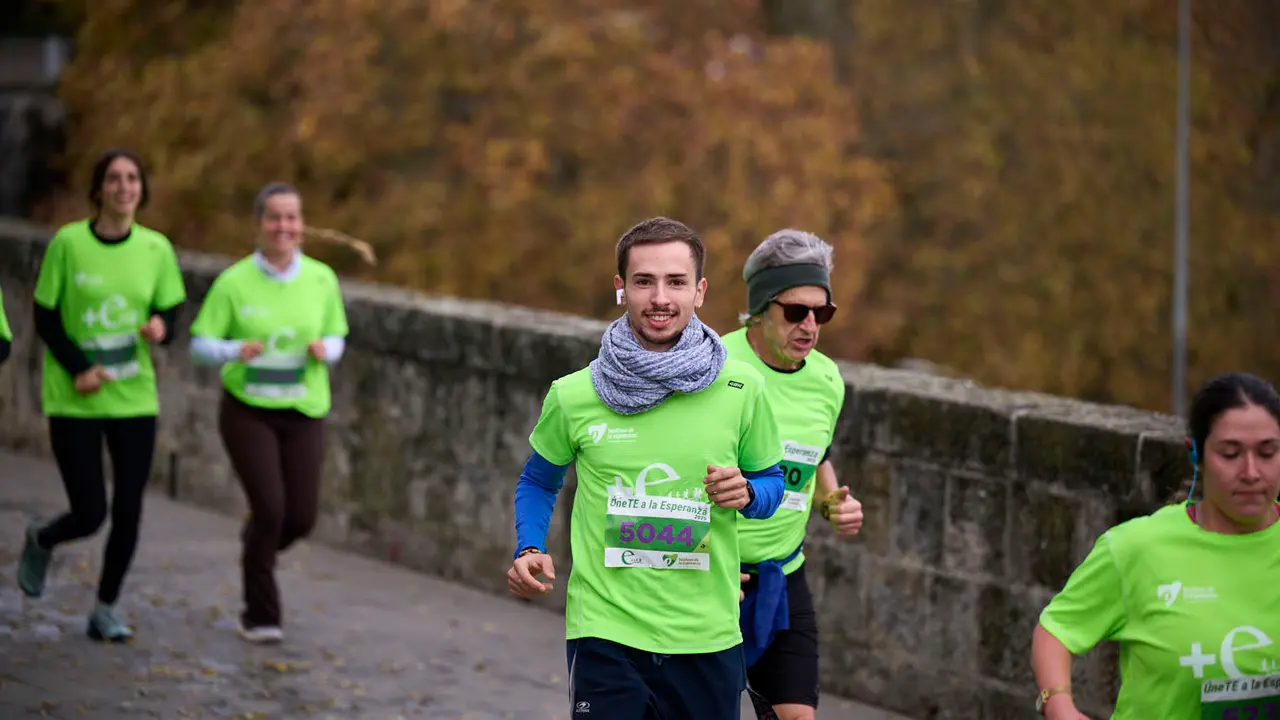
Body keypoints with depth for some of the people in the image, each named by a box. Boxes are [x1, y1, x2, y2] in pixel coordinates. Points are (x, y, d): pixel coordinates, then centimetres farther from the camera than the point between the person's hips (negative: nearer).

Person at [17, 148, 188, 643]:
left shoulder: (156, 249, 0)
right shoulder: (68, 243, -8)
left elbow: (170, 313, 7)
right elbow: (44, 318, -4)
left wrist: (160, 328, -17)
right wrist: (78, 369, -16)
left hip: (135, 398, 3)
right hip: (74, 402, -3)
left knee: (128, 514, 1)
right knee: (89, 515, -5)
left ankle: (105, 610, 19)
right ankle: (40, 542, 31)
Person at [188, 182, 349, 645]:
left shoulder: (322, 279, 1)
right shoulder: (234, 282, -7)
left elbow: (336, 338, 12)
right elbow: (200, 344, -3)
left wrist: (324, 350, -11)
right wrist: (236, 351, -24)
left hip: (303, 413, 3)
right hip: (247, 411, -3)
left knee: (301, 517, -1)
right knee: (270, 508, -14)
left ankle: (256, 545, 36)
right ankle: (259, 616, 4)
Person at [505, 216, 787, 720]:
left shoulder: (741, 389, -1)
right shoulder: (574, 395, -2)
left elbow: (771, 481, 14)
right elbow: (538, 482, 16)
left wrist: (747, 493, -9)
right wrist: (529, 551, -2)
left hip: (708, 638, 2)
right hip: (605, 635, -2)